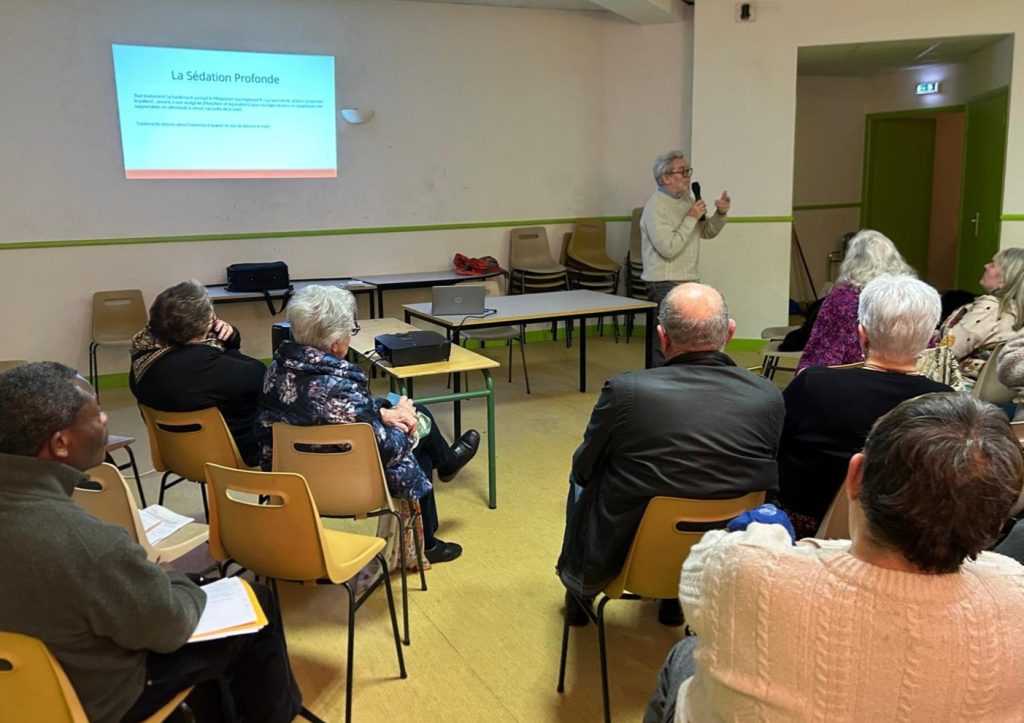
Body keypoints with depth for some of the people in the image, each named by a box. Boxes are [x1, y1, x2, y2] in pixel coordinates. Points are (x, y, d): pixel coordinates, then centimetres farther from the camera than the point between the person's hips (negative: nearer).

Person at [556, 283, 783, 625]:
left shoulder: (626, 391, -24)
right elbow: (765, 474, 2)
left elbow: (584, 469, -7)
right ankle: (673, 599, 47)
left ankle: (579, 591, 49)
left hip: (621, 556, -3)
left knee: (581, 480, 27)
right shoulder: (768, 397, -15)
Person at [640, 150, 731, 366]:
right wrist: (691, 218, -18)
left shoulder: (687, 199, 12)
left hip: (689, 281, 9)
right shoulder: (656, 206, -15)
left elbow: (707, 232, 19)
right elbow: (669, 248, -24)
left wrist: (720, 214, 0)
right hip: (665, 284, -9)